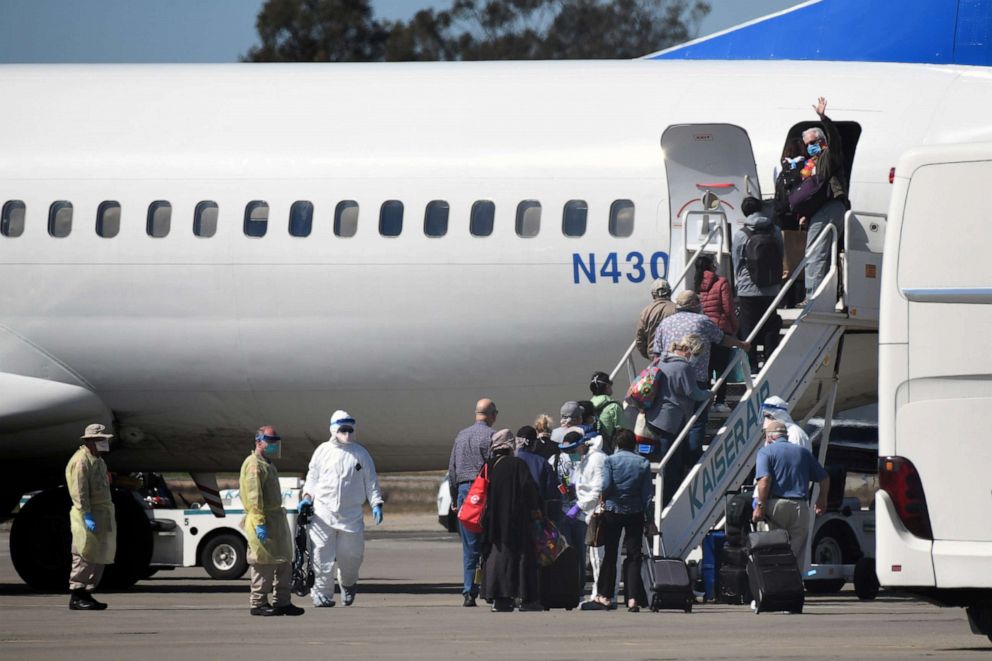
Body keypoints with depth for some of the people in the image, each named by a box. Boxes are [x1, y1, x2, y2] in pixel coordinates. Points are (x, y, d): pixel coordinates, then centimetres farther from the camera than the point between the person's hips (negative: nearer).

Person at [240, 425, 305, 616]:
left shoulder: (267, 464, 22)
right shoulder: (254, 464, -12)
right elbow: (254, 496, -19)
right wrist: (260, 523, -25)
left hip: (276, 518, 10)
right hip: (263, 520, -10)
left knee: (284, 561, 10)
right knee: (264, 563, -7)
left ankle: (282, 602, 14)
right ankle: (258, 604, -2)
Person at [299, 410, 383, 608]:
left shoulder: (361, 454, 9)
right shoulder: (322, 451, 8)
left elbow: (371, 481, 11)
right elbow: (312, 476, 12)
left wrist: (376, 504, 1)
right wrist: (307, 497, -2)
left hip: (351, 515, 1)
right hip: (323, 512, -1)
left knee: (351, 554, 2)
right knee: (322, 556, -6)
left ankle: (348, 584, 31)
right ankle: (322, 594, 1)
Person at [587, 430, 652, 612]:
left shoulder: (610, 460, -5)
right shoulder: (643, 463, 1)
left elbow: (606, 485, -13)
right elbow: (647, 493, 0)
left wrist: (603, 500, 9)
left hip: (612, 510, -1)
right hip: (635, 513, 1)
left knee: (610, 554, 10)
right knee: (633, 556, 1)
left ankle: (604, 595, 16)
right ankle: (633, 598, -7)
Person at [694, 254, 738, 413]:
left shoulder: (697, 284, 4)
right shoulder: (721, 283, -8)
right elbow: (728, 309, -9)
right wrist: (734, 328, 5)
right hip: (720, 328, -4)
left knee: (704, 368, 10)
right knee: (721, 367, 2)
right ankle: (720, 402, -1)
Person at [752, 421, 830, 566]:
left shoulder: (766, 451, 3)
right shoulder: (803, 452, 17)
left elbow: (764, 479, -14)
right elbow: (824, 479, 17)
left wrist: (760, 506, -13)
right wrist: (822, 500, 31)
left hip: (776, 505, -3)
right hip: (800, 507, 3)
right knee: (798, 553, 6)